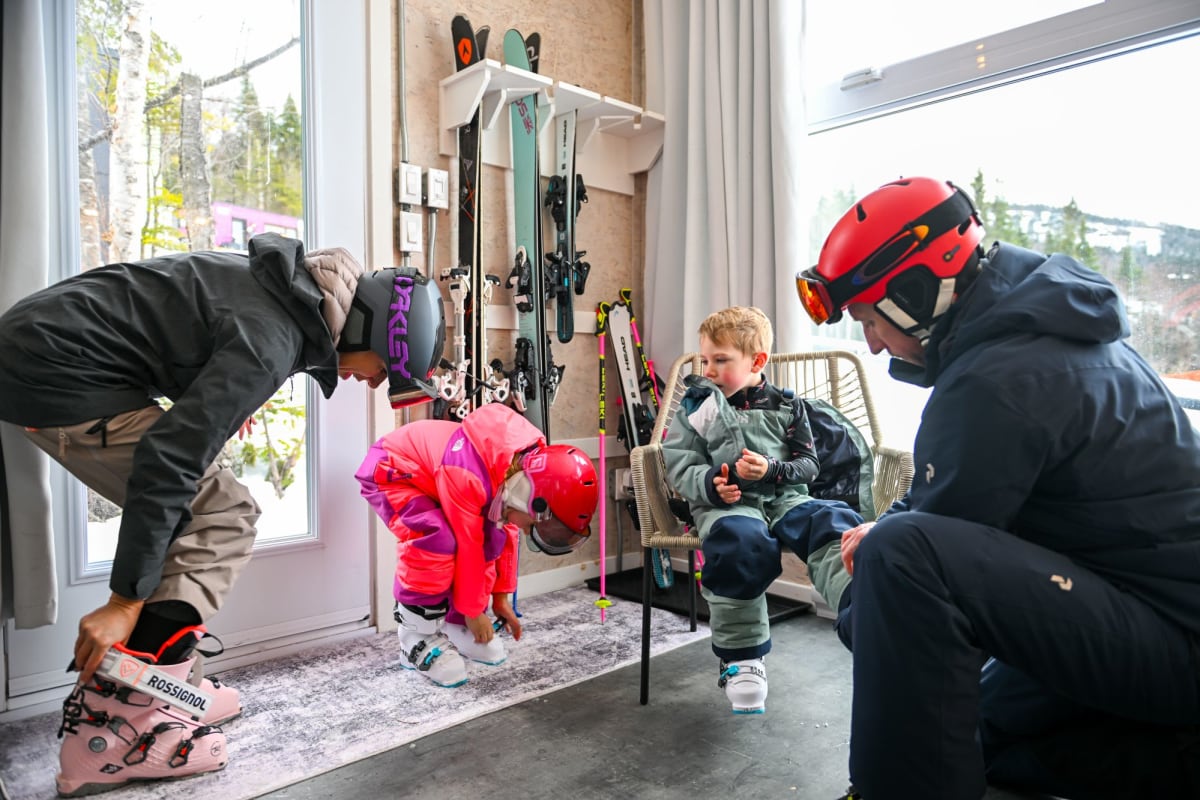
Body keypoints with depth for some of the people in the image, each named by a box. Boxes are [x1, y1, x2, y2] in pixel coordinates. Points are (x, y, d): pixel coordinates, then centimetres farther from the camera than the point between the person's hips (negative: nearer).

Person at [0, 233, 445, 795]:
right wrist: (125, 601, -20)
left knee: (202, 511, 8)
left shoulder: (291, 289, 5)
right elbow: (170, 456, -26)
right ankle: (114, 730, -6)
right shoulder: (271, 337, -23)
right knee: (224, 519, -10)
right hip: (58, 370, -10)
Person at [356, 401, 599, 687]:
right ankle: (417, 638, -12)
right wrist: (473, 611, -14)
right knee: (438, 541, -30)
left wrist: (501, 597, 6)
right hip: (388, 471, -8)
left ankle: (457, 627, 10)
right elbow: (467, 546, -28)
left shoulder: (527, 463, -13)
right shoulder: (468, 476, -39)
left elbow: (508, 533, 0)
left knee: (491, 538, -4)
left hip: (430, 475, 8)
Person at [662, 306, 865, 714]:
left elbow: (809, 464, 11)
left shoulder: (786, 406, 13)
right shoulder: (697, 409, 9)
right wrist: (710, 484, -18)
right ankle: (741, 657, -21)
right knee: (741, 540, -36)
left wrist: (773, 468, -10)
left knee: (832, 522, -28)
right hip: (726, 504, -2)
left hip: (785, 497, 3)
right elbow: (679, 467, 4)